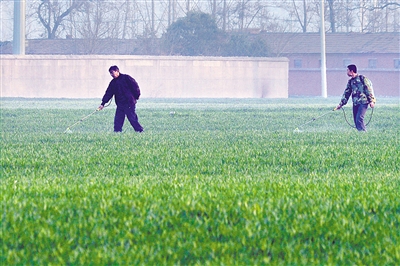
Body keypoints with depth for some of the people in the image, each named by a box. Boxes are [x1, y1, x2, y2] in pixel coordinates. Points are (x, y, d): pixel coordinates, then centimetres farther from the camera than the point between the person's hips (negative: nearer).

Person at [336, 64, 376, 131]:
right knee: (356, 121, 2)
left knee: (359, 119, -18)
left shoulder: (362, 78, -3)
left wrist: (371, 101, -12)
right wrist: (341, 104, 17)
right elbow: (346, 93, 21)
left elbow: (369, 89, -6)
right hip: (355, 103, 7)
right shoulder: (350, 81, 17)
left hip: (363, 102, -7)